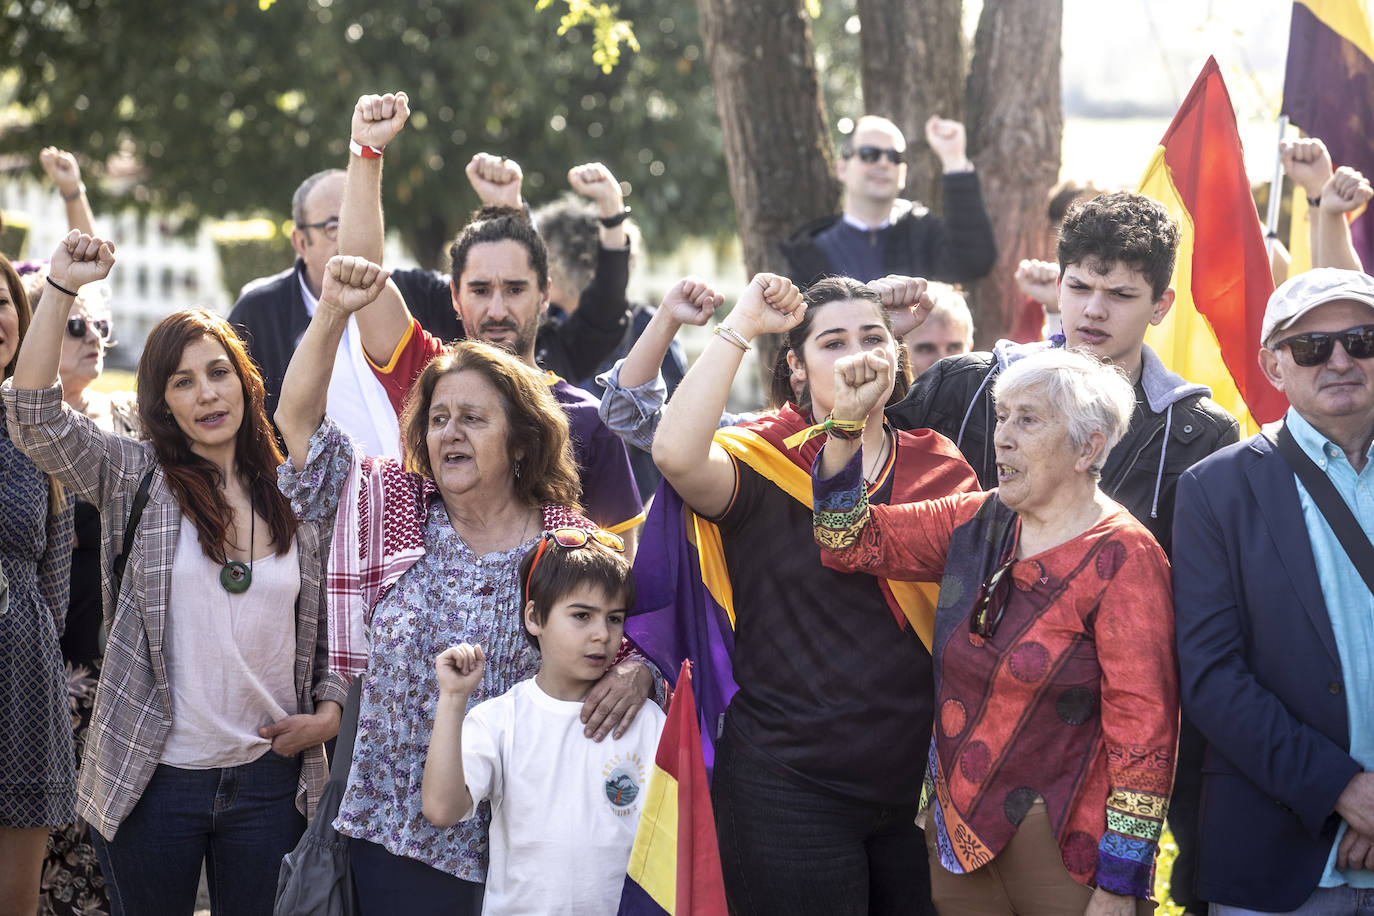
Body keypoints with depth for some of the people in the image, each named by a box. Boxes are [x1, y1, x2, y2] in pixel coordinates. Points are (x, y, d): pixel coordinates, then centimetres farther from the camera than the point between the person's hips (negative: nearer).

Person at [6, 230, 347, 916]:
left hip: (268, 778, 2)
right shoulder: (134, 478, 0)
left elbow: (328, 625, 15)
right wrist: (61, 289, -18)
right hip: (153, 778, -2)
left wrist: (328, 711, -1)